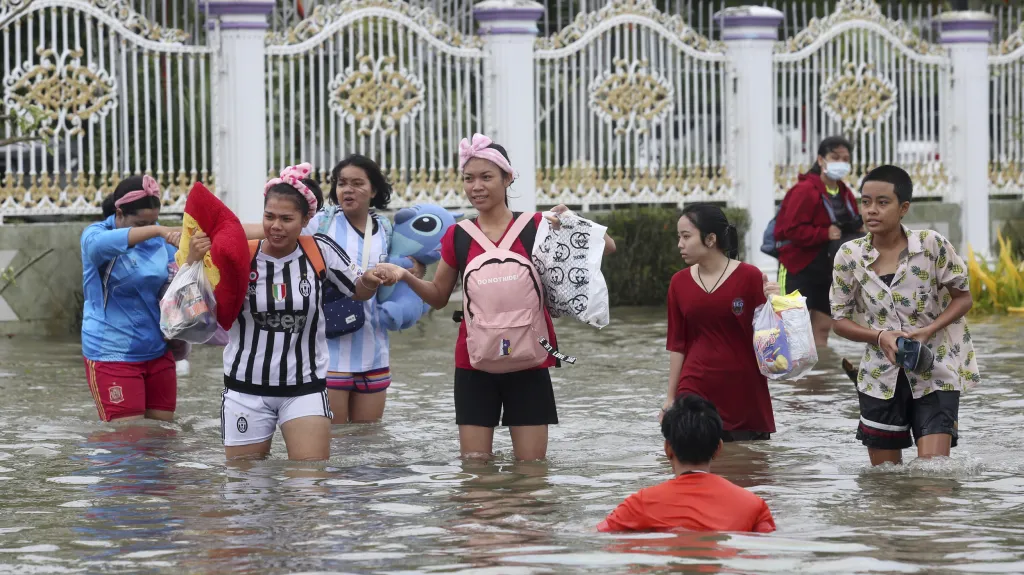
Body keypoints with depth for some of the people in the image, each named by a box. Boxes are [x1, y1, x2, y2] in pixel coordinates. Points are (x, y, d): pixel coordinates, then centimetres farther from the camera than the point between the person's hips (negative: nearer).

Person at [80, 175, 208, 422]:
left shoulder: (159, 239, 5)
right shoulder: (95, 234, -10)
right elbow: (101, 243, -34)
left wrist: (193, 259, -16)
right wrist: (156, 231, -49)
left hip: (158, 352, 5)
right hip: (113, 355, -5)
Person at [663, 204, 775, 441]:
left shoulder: (748, 277, -5)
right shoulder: (680, 283, 5)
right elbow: (677, 344, 10)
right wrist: (671, 397, 9)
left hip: (745, 394, -2)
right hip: (695, 392, 2)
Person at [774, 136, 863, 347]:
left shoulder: (845, 194, 9)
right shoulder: (805, 190, -15)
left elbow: (854, 228, 19)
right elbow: (791, 229, -22)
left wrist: (857, 232, -4)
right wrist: (826, 234, -27)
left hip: (828, 272, 8)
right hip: (799, 269, -8)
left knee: (822, 328, 10)